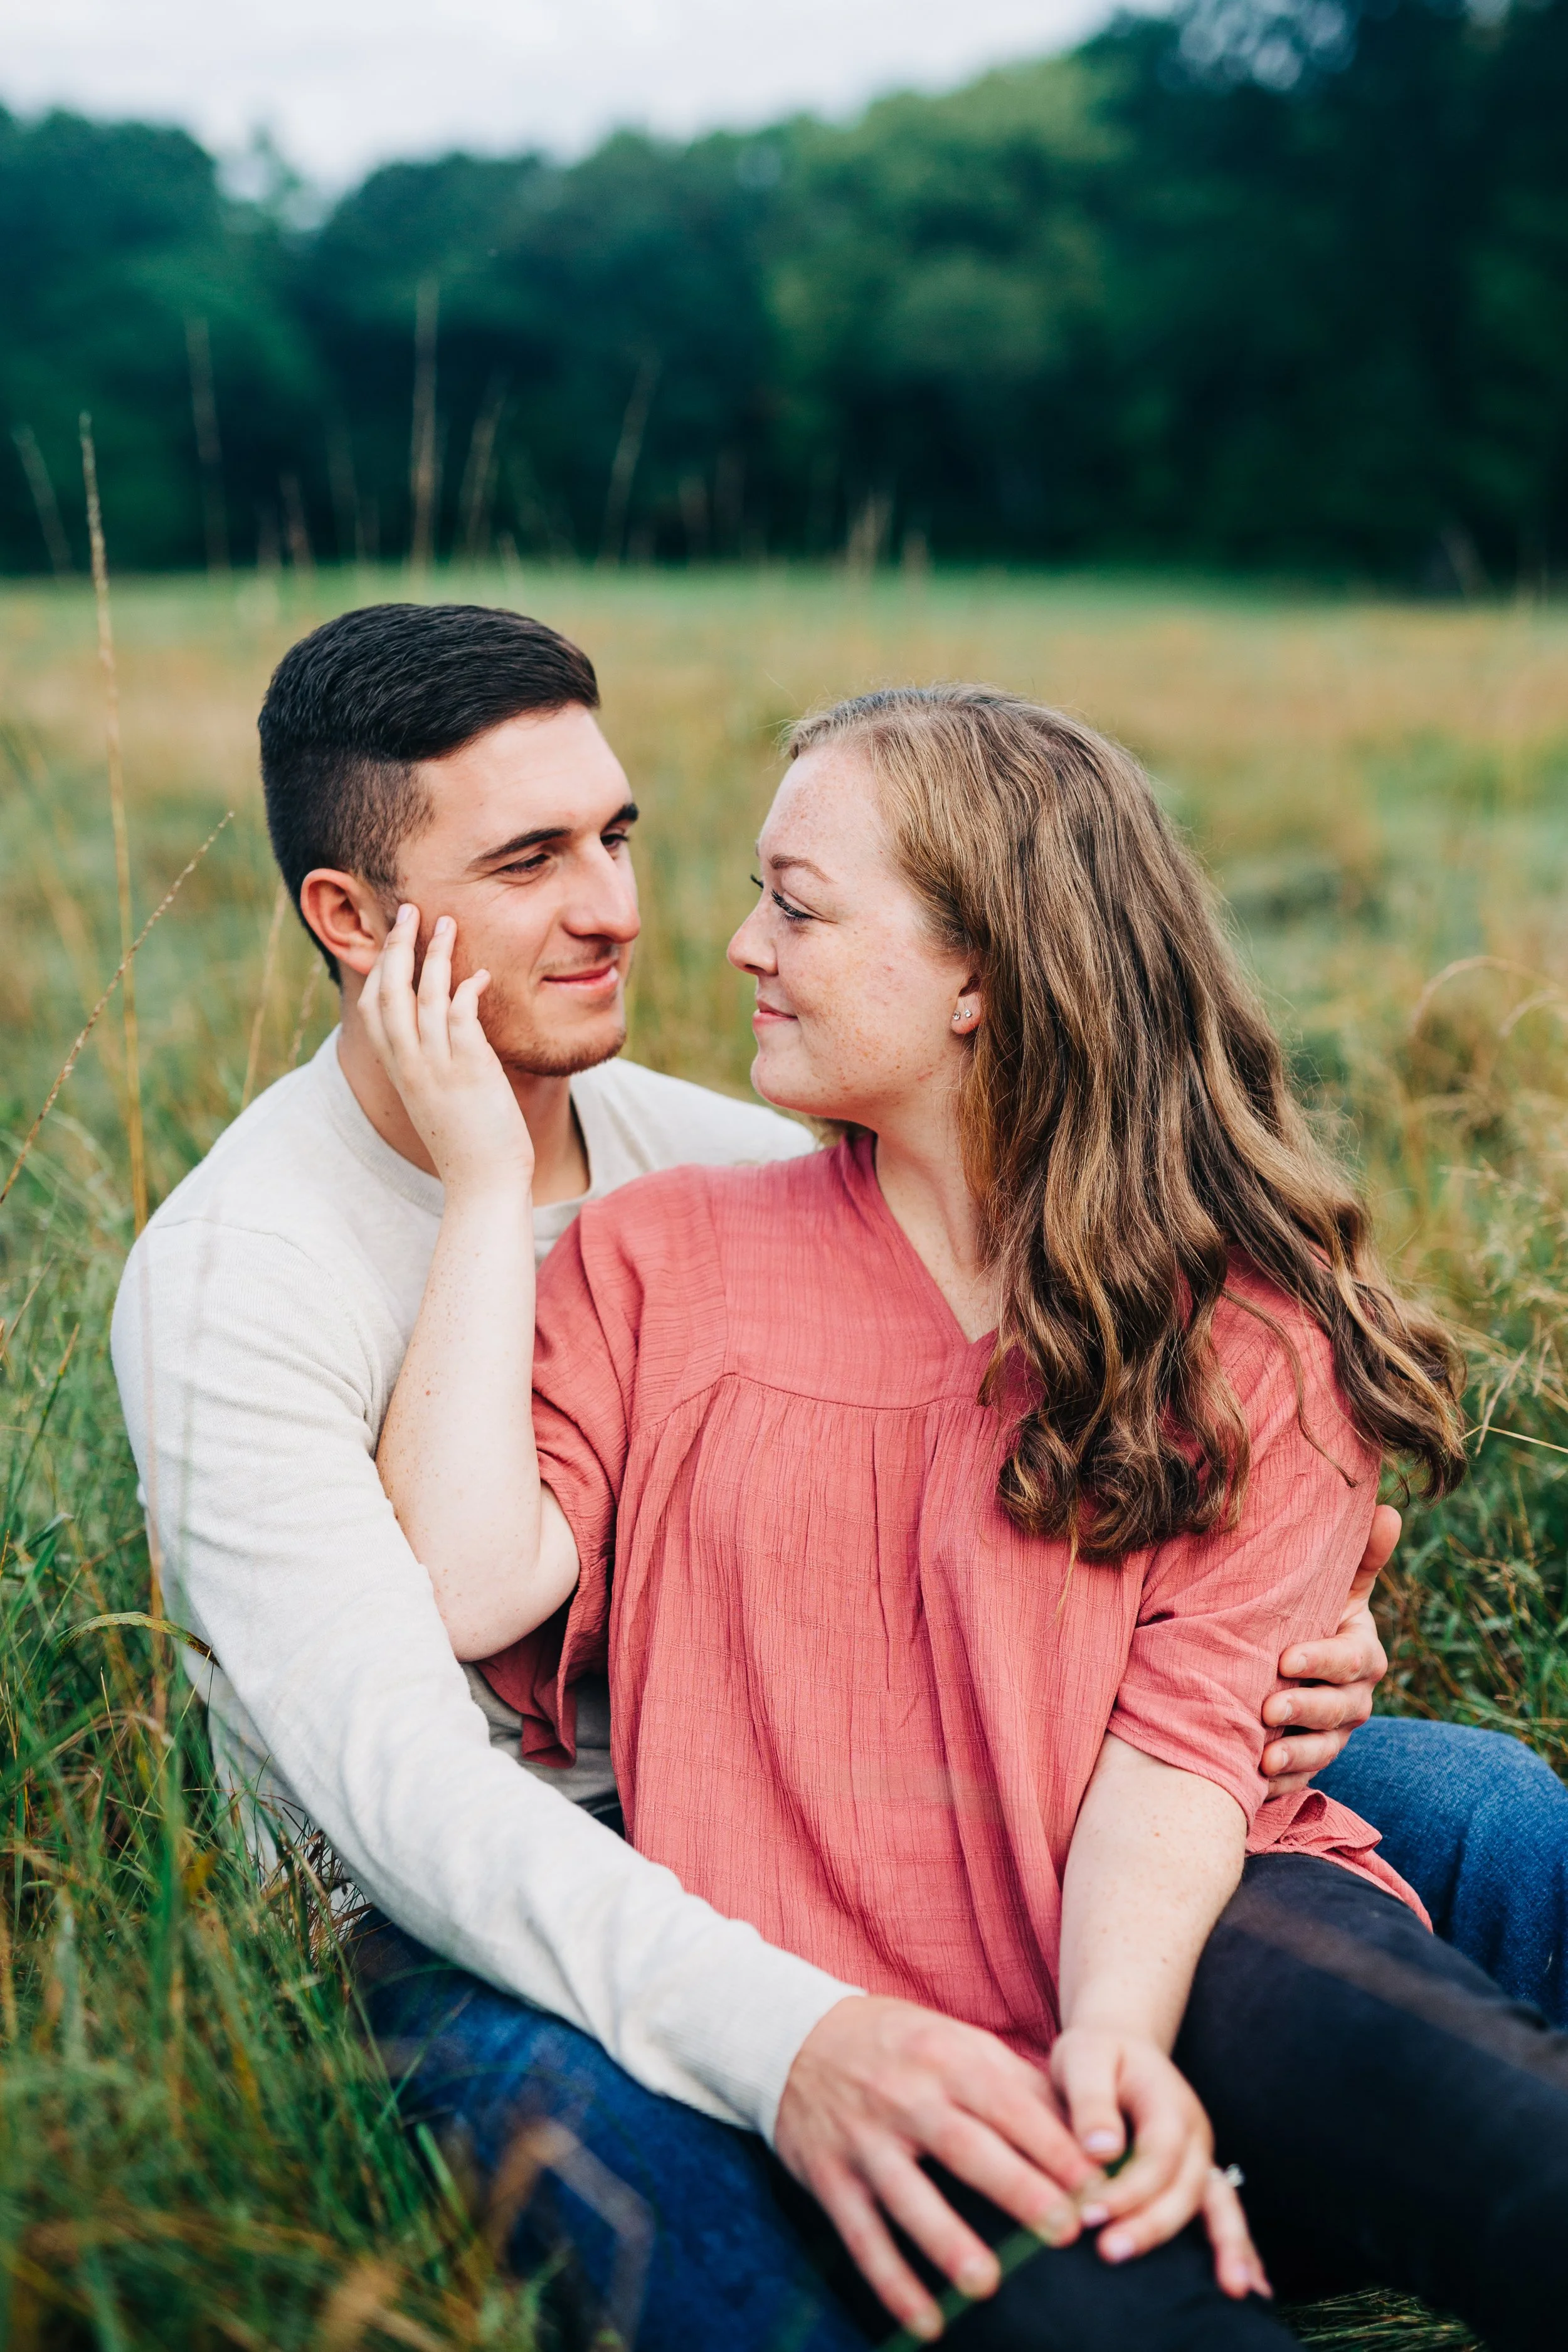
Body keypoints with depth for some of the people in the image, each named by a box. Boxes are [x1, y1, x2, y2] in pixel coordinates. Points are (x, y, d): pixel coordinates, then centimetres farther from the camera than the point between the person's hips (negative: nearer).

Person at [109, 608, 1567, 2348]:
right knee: (638, 2120, -43)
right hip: (475, 1935, -5)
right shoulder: (231, 1282, -14)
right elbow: (395, 1773, -26)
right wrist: (782, 2038, -44)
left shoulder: (739, 1168, 3)